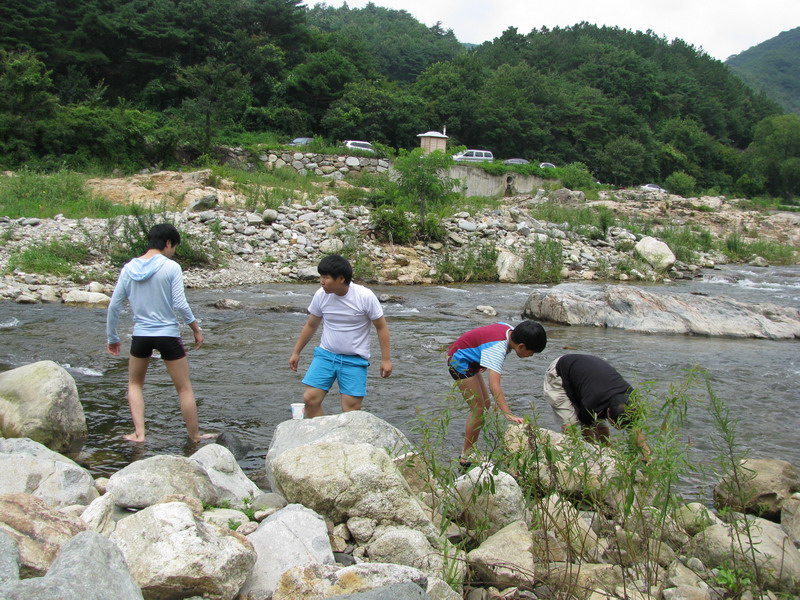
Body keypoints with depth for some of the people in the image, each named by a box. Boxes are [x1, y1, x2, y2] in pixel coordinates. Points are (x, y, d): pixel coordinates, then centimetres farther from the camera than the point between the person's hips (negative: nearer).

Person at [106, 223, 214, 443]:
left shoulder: (129, 268, 2)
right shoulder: (171, 267, -10)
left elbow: (114, 305, 4)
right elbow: (180, 303, -15)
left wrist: (112, 337, 14)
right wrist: (196, 328, -2)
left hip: (140, 335, 3)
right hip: (168, 335, -3)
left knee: (135, 384, 23)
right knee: (184, 388, 9)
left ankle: (139, 434, 14)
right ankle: (195, 436, 17)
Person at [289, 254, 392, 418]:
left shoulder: (365, 296, -16)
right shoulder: (321, 295, -6)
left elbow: (381, 327, -6)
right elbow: (311, 325, 11)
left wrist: (386, 359, -6)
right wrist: (296, 352, 16)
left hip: (355, 360, -3)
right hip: (325, 354, 3)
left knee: (351, 411, -4)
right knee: (310, 398, -7)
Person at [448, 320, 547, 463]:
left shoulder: (510, 329, -8)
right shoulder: (498, 348, -35)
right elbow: (494, 385, -45)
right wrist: (508, 414, -53)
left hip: (469, 360, 10)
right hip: (460, 362, -10)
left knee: (486, 404, 11)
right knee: (479, 409, -11)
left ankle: (469, 452, 18)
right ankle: (466, 457, -3)